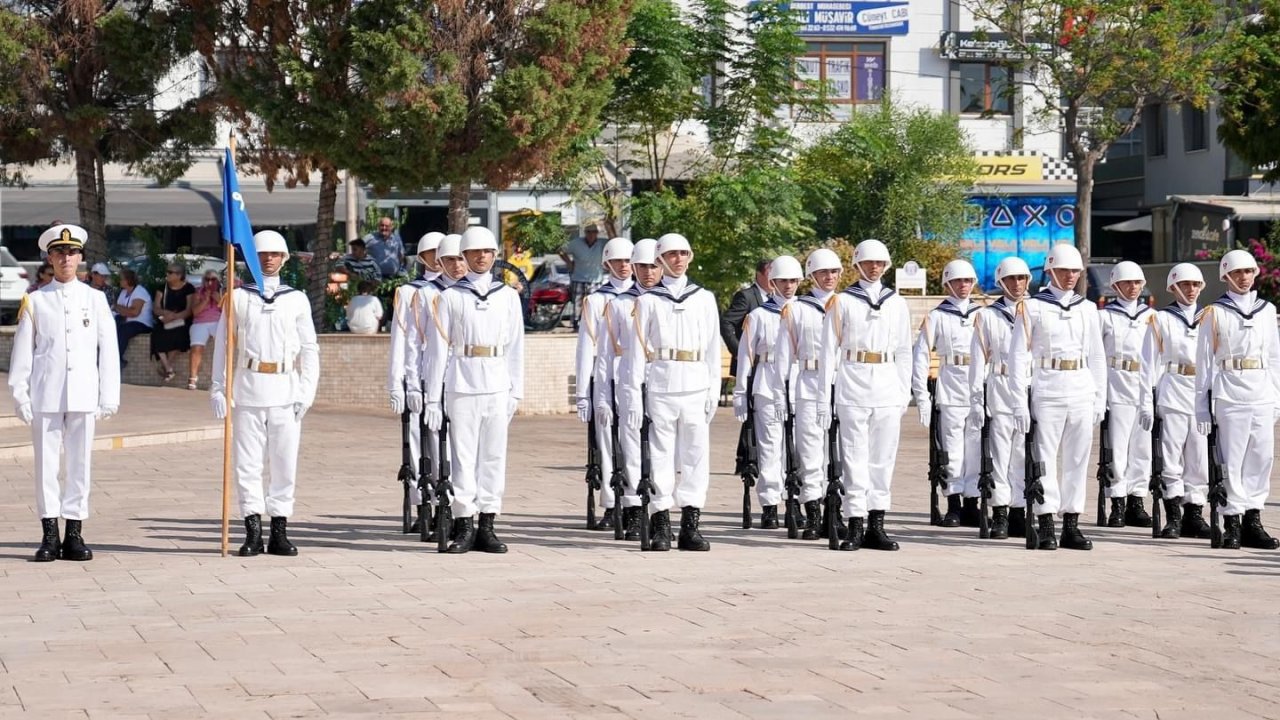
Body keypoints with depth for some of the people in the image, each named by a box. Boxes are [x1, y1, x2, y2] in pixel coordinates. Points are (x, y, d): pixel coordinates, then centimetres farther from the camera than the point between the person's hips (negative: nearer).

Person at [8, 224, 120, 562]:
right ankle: (49, 536, 3)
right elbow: (22, 352, 6)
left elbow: (108, 350, 8)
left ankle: (75, 534, 7)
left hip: (83, 396, 1)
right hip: (46, 397, -1)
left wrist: (109, 397, 3)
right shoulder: (34, 301, 7)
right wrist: (20, 396, 1)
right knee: (46, 465, 0)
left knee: (79, 464, 2)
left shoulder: (95, 300, 8)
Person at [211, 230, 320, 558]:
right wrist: (219, 388, 0)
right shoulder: (238, 297, 7)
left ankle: (279, 531, 8)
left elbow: (309, 349, 8)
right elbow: (223, 346, 7)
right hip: (249, 388, -1)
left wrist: (306, 391, -1)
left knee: (285, 462, 2)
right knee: (247, 461, -2)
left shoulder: (297, 300, 9)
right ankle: (252, 531, 2)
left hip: (285, 389, 1)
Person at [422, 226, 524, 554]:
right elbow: (439, 349, 2)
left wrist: (516, 390, 6)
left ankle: (487, 526, 8)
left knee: (494, 453, 3)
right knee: (463, 453, -2)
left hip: (497, 385, 2)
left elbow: (515, 346, 11)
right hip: (461, 383, -2)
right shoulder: (450, 297, 4)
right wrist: (433, 396, -1)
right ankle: (464, 526, 2)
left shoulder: (508, 296, 11)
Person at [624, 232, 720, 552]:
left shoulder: (704, 298, 14)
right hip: (660, 385, -2)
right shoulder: (648, 301, 8)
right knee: (661, 454, -1)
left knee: (696, 453, -2)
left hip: (695, 386, 2)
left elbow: (713, 346, 13)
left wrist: (714, 389, 6)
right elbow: (638, 348, 5)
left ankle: (690, 525, 2)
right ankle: (660, 525, 2)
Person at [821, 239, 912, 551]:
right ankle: (855, 525, -2)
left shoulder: (897, 303, 12)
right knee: (854, 455, -4)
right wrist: (825, 393, -2)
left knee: (883, 455, 3)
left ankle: (876, 525, 7)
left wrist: (905, 391, 9)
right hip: (853, 384, -3)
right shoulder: (842, 302, 4)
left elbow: (904, 351, 15)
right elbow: (830, 348, 3)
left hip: (888, 386, 3)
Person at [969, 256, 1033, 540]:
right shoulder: (987, 316, 7)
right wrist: (976, 399, -2)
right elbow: (978, 360, 4)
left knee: (1024, 457, 4)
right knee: (999, 455, -5)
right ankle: (1000, 515, -2)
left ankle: (1019, 515, 10)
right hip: (999, 391, -2)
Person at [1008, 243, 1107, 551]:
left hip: (1082, 391, 4)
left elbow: (1097, 357, 16)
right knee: (1045, 457, -3)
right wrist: (1020, 402, -9)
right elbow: (1018, 355, -3)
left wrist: (1100, 398, 10)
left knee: (1078, 457, 4)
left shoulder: (1087, 309, 12)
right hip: (1047, 389, -4)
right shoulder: (1032, 307, 0)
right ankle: (1046, 526, 0)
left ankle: (1072, 525, 10)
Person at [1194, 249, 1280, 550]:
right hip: (1229, 396, -4)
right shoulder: (1215, 313, 2)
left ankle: (1252, 521, 10)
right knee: (1231, 460, -4)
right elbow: (1204, 362, 1)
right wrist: (1202, 406, -2)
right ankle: (1231, 524, 1)